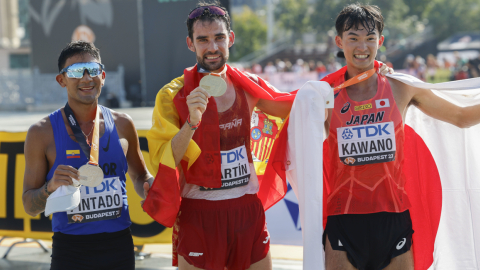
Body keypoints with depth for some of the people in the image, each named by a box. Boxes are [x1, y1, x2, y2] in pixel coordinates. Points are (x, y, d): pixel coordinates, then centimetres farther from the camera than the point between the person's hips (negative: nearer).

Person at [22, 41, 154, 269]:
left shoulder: (122, 125, 5)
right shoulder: (42, 133, -3)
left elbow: (140, 177, 19)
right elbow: (30, 206, -1)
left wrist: (151, 188, -3)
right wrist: (51, 187, -20)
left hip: (119, 245, 3)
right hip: (70, 249, -2)